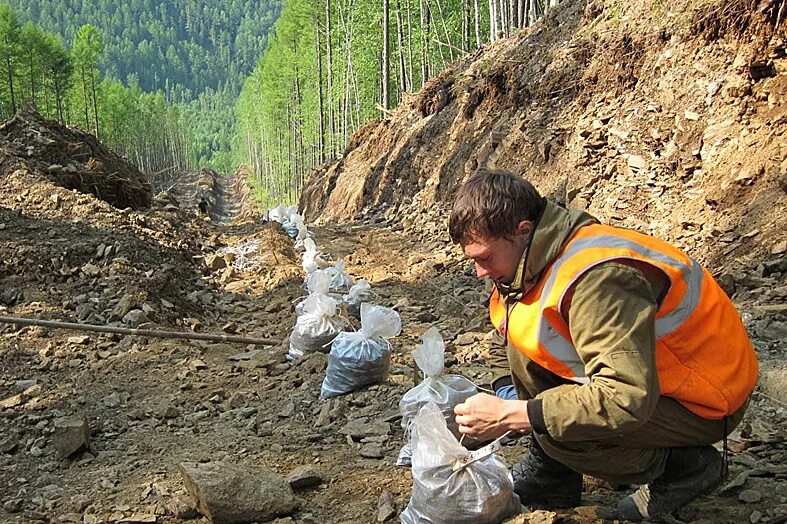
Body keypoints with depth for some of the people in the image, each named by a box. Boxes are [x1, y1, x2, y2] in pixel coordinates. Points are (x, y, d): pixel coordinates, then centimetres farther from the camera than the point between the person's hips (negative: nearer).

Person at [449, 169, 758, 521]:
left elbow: (628, 398, -39)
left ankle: (685, 466, -1)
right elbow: (503, 340, 14)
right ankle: (552, 473, 8)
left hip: (706, 401, -9)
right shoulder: (534, 260, -3)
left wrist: (513, 414, -34)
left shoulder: (595, 279, -33)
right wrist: (505, 404, -1)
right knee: (522, 344, -3)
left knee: (558, 432, -27)